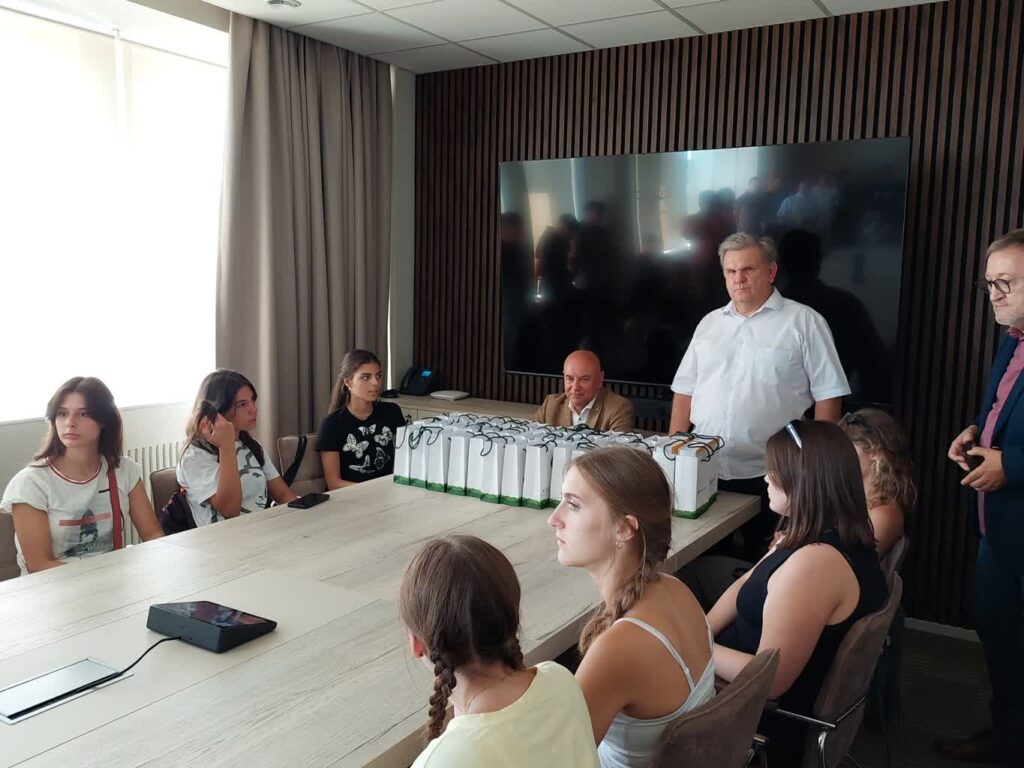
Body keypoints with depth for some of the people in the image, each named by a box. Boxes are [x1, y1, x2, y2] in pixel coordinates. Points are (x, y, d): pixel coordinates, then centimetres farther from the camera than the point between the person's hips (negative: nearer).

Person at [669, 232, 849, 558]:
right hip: (704, 472, 4)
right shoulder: (709, 323, 12)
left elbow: (828, 394, -4)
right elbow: (685, 390, 14)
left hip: (771, 476, -4)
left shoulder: (804, 322, -2)